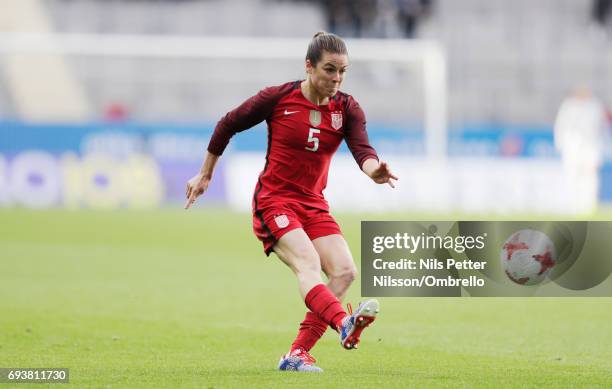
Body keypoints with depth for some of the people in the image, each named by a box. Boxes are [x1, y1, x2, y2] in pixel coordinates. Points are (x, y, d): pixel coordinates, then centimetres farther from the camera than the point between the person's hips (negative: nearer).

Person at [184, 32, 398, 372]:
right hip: (274, 201, -5)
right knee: (308, 263, -29)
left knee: (345, 271, -14)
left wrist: (373, 169, -40)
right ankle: (344, 324, -55)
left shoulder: (347, 109, 0)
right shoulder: (278, 98, -9)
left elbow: (362, 149, -15)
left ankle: (298, 354, -9)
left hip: (313, 204, 5)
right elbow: (228, 125, 3)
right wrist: (206, 175, 10)